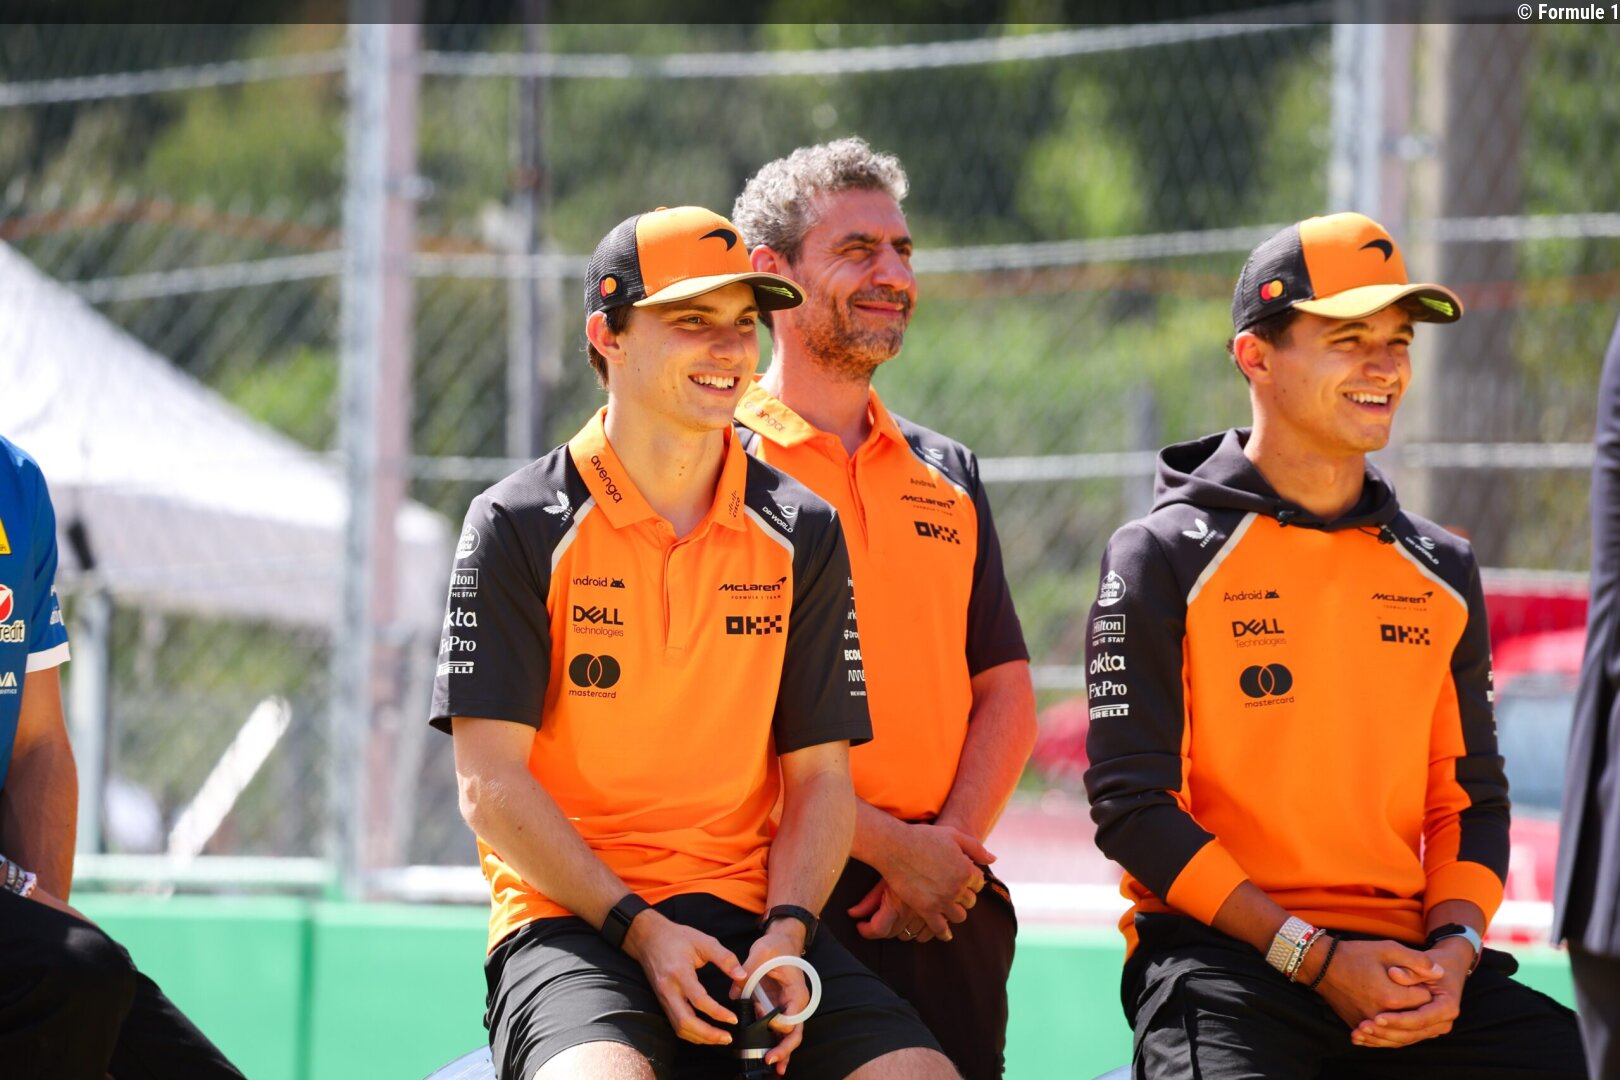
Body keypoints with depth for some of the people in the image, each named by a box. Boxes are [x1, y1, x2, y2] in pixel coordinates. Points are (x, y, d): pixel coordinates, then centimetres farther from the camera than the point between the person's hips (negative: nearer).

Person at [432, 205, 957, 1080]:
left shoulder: (800, 534, 11)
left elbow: (820, 772, 10)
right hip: (569, 919, -4)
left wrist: (786, 933, -8)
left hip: (749, 916, 4)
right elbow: (491, 783, -4)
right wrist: (639, 928, -14)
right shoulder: (520, 526, 1)